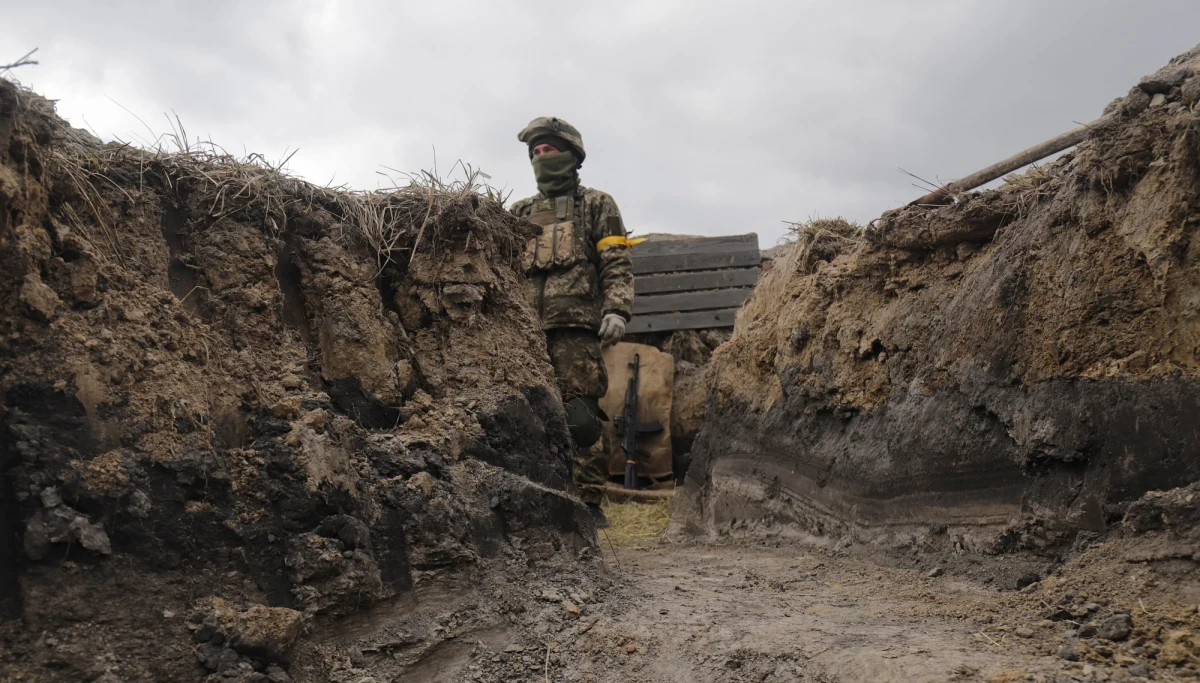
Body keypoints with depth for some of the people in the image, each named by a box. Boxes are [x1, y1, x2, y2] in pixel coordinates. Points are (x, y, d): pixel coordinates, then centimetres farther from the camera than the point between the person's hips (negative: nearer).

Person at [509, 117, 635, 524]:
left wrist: (616, 309, -12)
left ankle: (588, 502, -4)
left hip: (574, 326, -4)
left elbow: (616, 264, 3)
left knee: (579, 416, -10)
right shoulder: (520, 214, 26)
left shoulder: (596, 205, 13)